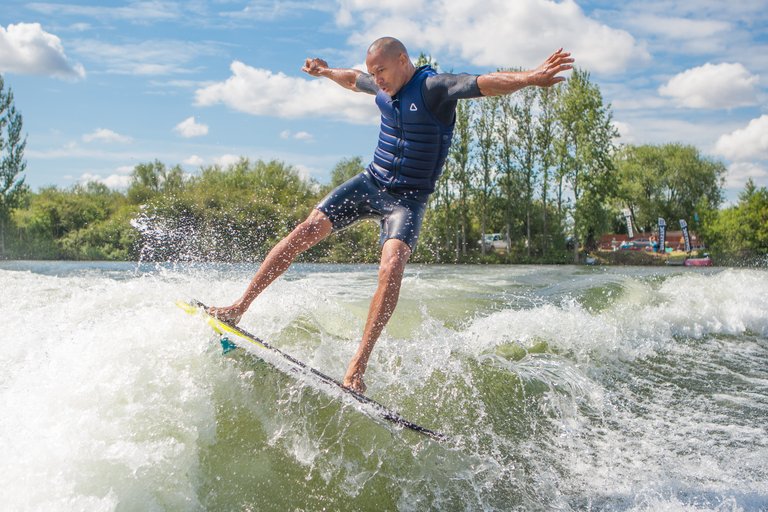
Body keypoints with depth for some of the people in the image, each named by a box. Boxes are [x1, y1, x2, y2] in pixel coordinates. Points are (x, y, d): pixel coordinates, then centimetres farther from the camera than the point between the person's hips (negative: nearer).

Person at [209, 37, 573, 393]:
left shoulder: (434, 87, -15)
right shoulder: (384, 88, 6)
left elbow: (486, 83, -32)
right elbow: (353, 80, 30)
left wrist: (531, 77, -48)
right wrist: (325, 71, 46)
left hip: (407, 200, -6)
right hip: (369, 182, 6)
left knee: (392, 267, -28)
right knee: (306, 231, -7)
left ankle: (358, 364, -26)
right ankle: (240, 306, 1)